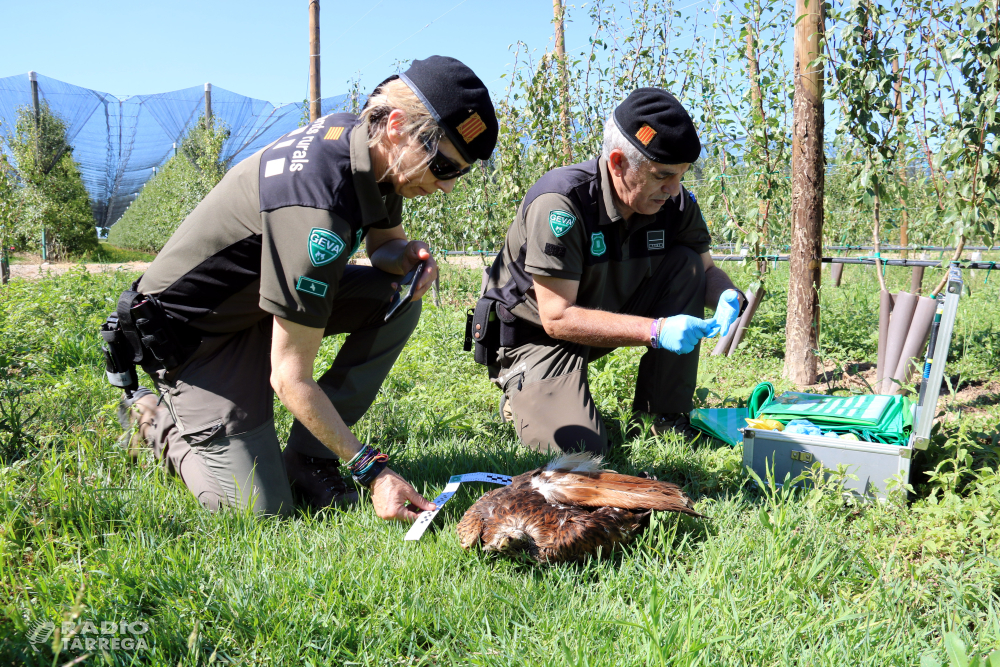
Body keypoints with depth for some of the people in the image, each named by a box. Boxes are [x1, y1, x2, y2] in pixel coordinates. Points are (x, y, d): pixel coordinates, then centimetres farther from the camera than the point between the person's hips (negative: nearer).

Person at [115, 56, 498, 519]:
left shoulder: (359, 137, -10)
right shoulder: (315, 208, -36)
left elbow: (384, 240, 11)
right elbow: (290, 378, -31)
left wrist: (404, 256, -14)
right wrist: (372, 470, -27)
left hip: (261, 296, 9)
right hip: (195, 329, -8)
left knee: (399, 300, -9)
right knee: (262, 507, -12)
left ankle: (309, 458, -1)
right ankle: (162, 422, 15)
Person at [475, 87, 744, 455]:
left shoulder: (674, 202, -11)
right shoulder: (560, 201, -29)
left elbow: (706, 269, 4)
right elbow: (557, 318, -31)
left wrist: (729, 297, -21)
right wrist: (656, 330, -38)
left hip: (612, 313, 7)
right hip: (538, 335, -6)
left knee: (684, 264, -14)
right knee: (578, 448, -26)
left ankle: (666, 416, -6)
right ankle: (524, 397, 10)